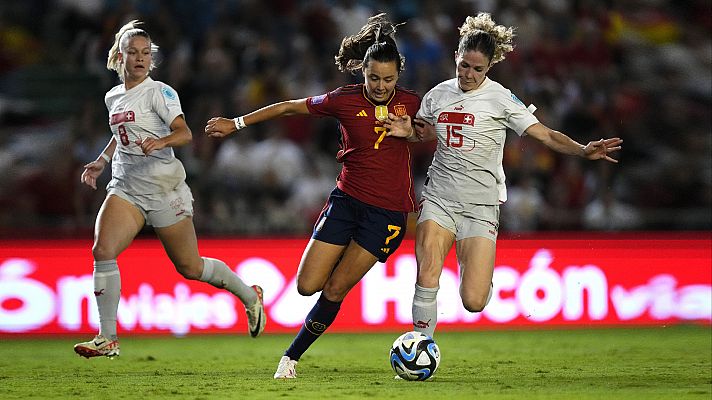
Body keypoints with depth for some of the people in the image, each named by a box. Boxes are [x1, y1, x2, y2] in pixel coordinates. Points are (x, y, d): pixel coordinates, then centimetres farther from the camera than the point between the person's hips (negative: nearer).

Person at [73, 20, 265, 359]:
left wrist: (161, 141, -39)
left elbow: (185, 133, -20)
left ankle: (250, 296, 31)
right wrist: (101, 161, 22)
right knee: (102, 250, -18)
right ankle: (107, 339, -15)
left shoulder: (159, 92, -7)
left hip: (164, 189, -5)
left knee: (190, 267, 4)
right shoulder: (113, 98, 13)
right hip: (126, 188, 5)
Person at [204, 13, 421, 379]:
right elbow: (290, 107, 6)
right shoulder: (345, 101, -4)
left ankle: (291, 357, 7)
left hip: (388, 212, -1)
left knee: (335, 290, -7)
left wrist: (410, 131, -8)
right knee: (307, 285, -7)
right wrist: (236, 123, 8)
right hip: (346, 199, 1)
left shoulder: (410, 103, -2)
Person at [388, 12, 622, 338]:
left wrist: (583, 151, -26)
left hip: (480, 206, -3)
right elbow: (424, 131, 26)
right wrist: (407, 131, 3)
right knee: (427, 280, -16)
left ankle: (476, 271, 26)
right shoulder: (438, 94, 6)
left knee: (473, 302, -11)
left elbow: (547, 135, -9)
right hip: (438, 198, 3)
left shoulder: (501, 98, -6)